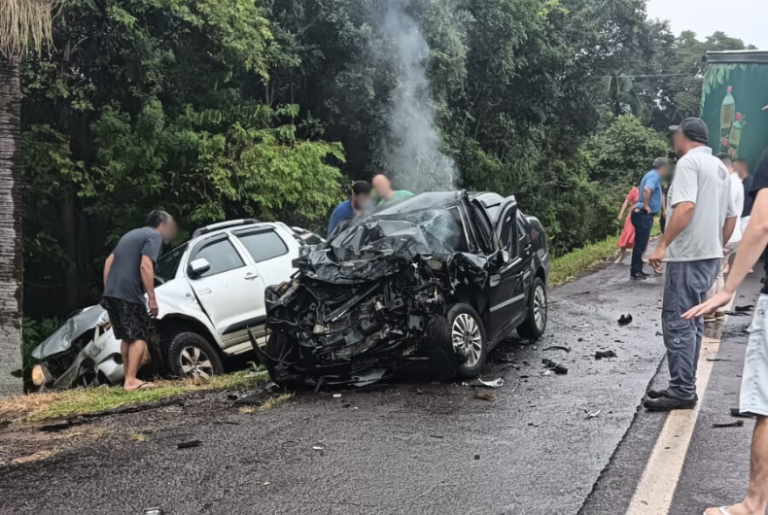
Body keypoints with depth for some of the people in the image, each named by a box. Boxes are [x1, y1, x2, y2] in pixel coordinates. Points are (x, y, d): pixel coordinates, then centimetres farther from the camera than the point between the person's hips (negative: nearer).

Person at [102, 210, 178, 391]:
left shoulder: (132, 234, 25)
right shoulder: (154, 236, -2)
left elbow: (109, 261, 22)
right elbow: (145, 266, -16)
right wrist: (152, 298, -15)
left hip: (111, 293, 8)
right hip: (129, 294, -8)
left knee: (126, 337, 16)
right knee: (139, 337, -3)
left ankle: (128, 377, 19)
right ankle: (131, 381, -9)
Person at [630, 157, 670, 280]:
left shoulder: (652, 175, 18)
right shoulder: (654, 176, -14)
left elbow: (644, 189, 34)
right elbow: (647, 190, -33)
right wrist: (646, 205, -23)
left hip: (644, 215, 10)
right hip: (644, 215, -10)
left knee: (641, 244, 13)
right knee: (640, 244, -8)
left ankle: (638, 270, 19)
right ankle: (635, 272, -7)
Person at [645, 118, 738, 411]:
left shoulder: (689, 161, -12)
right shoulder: (719, 167, 18)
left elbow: (686, 207, -25)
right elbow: (731, 216, 21)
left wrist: (663, 245, -24)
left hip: (688, 256, -10)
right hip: (709, 256, 10)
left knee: (677, 323, -7)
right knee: (692, 322, 13)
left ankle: (682, 392, -6)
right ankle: (685, 387, 18)